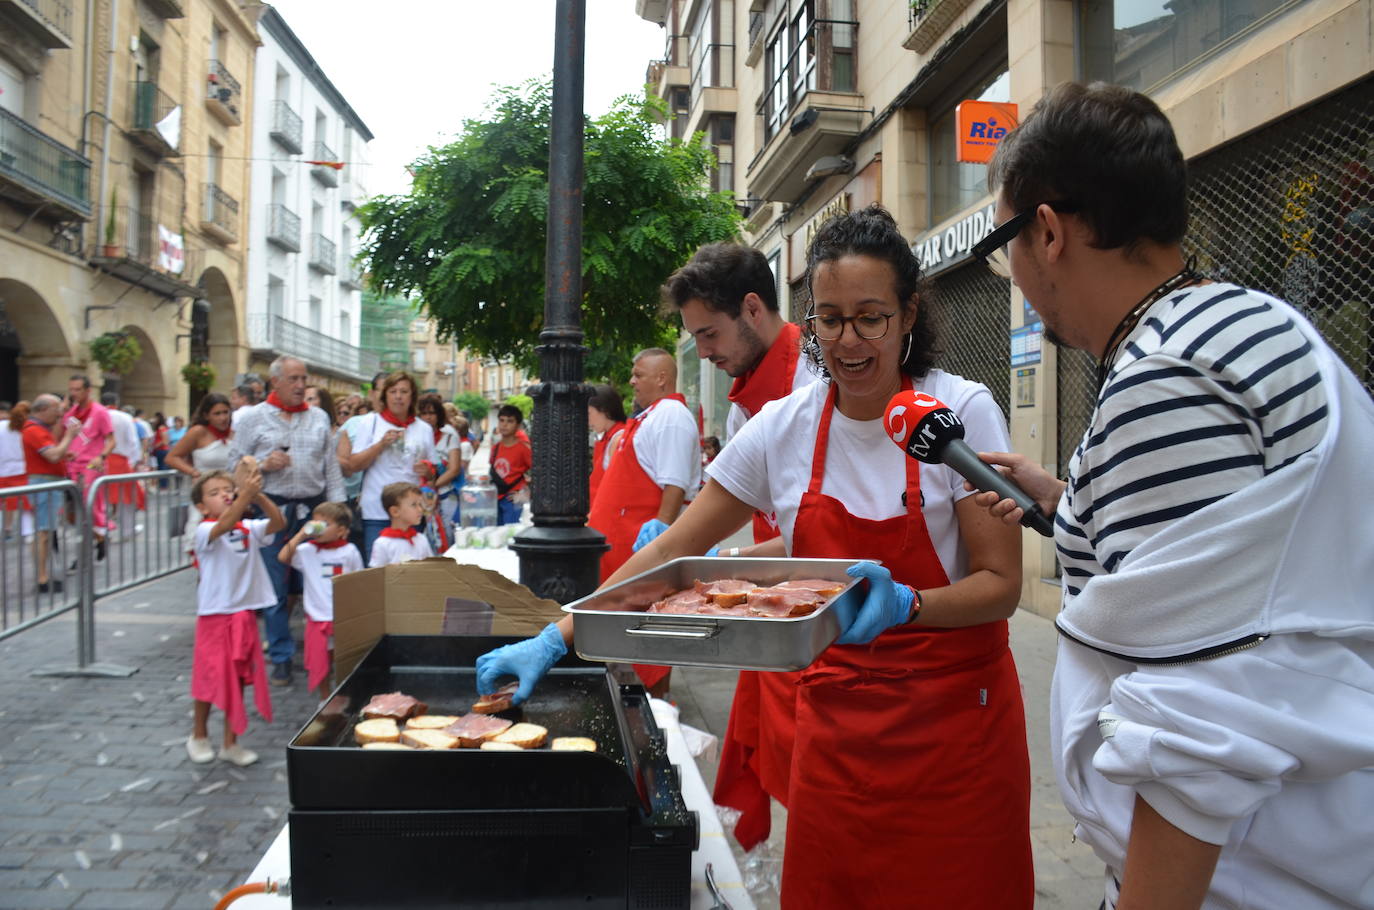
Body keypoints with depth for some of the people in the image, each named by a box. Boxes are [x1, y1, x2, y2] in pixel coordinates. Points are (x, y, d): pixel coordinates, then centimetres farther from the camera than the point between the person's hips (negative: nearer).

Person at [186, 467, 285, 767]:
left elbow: (278, 523, -13)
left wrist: (258, 495, -28)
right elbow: (224, 525, -32)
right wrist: (246, 494, -45)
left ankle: (230, 743, 22)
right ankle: (199, 735, 30)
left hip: (245, 615, 4)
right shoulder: (205, 531, -10)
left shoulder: (249, 527, 3)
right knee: (209, 678, 6)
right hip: (214, 615, -4)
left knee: (238, 677, 10)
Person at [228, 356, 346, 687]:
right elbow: (235, 464, 4)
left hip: (313, 509, 2)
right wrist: (264, 465, -13)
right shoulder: (254, 418, 5)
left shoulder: (319, 418, 12)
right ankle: (282, 658, 13)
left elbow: (332, 467, 10)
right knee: (276, 589, 3)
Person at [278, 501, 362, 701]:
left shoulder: (349, 551, -1)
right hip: (318, 618, 1)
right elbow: (283, 557, -16)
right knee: (319, 664, 9)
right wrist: (301, 534, -15)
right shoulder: (307, 550, 0)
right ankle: (325, 700, 26)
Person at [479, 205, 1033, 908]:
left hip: (954, 714, -2)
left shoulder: (962, 412, -12)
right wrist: (556, 639, -4)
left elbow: (1000, 584, -10)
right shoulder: (784, 427, -4)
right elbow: (675, 550, 0)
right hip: (835, 713, 2)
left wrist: (903, 604, -30)